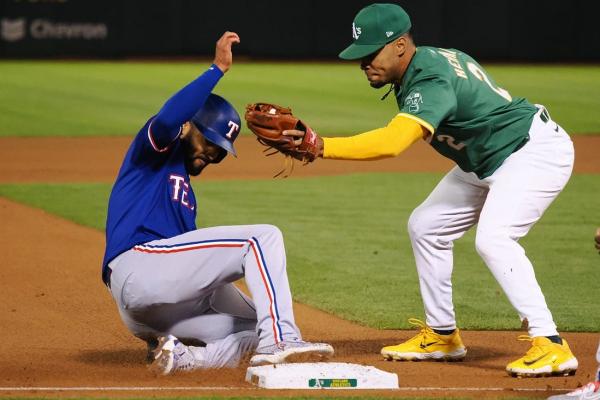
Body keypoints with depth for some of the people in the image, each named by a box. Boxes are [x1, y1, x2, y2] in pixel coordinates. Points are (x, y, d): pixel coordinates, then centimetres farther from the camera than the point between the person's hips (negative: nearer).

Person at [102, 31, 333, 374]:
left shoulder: (185, 190, 32)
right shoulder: (157, 148, 8)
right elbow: (168, 118, -17)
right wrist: (218, 69, -17)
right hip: (139, 263, -9)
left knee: (254, 330, 5)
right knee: (265, 237, -13)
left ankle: (179, 356, -15)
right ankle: (278, 341, -28)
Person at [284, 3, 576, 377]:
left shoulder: (430, 81, -30)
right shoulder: (430, 59, 0)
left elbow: (390, 143, -44)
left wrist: (322, 146, -47)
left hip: (537, 150, -11)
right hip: (486, 162, 11)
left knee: (493, 239, -29)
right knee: (425, 226, 12)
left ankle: (551, 346, -29)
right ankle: (442, 335, 21)